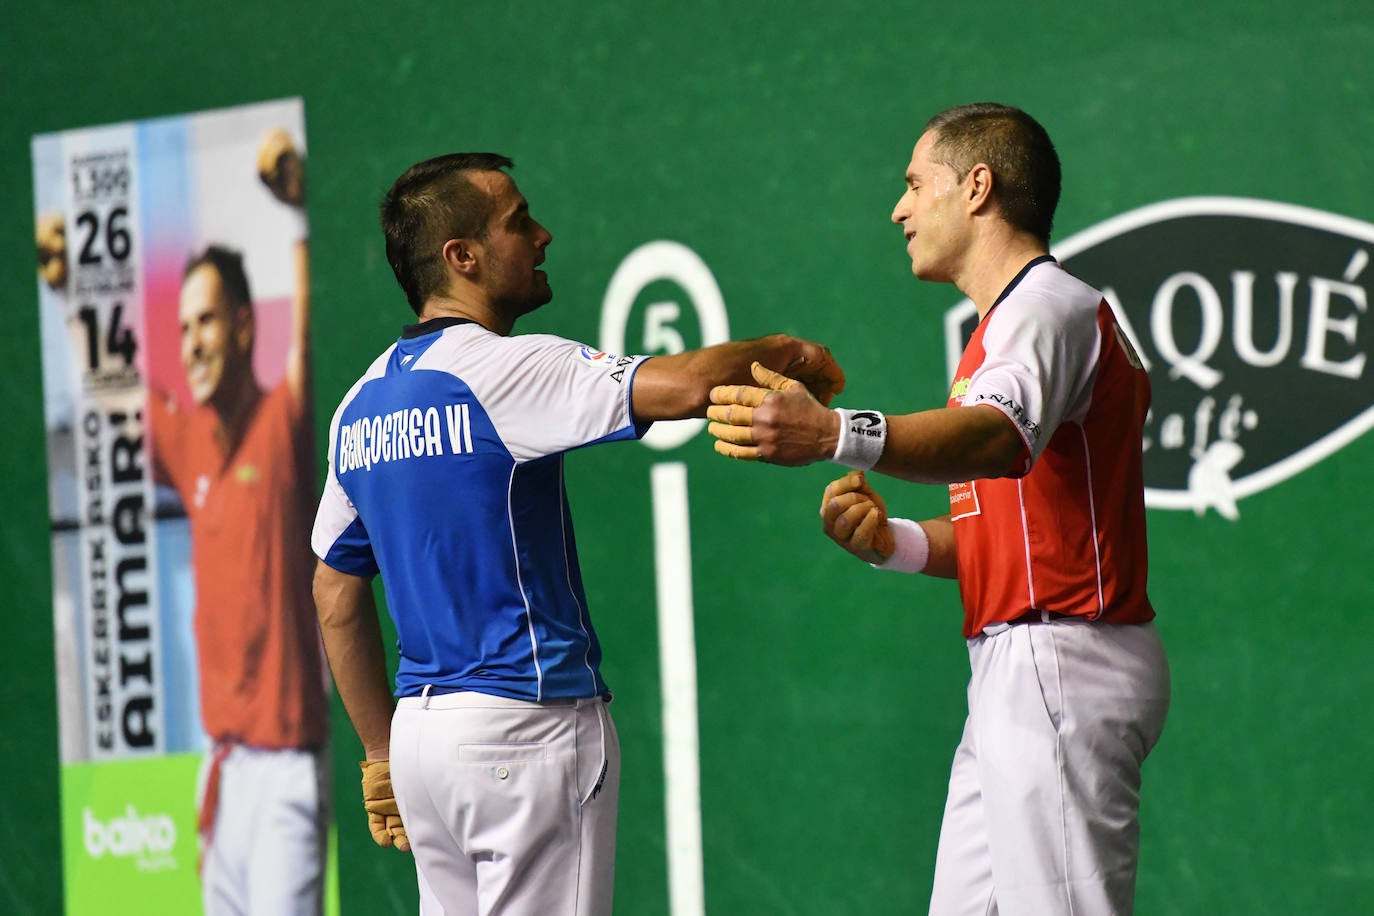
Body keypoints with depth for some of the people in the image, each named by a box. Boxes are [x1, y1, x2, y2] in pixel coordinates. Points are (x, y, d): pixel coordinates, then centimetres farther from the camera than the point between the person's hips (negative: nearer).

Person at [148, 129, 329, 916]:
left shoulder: (283, 421, -7)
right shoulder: (187, 437, 11)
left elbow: (308, 330, -24)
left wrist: (299, 211, -36)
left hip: (288, 760, -7)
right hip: (224, 761, 7)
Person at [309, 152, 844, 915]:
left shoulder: (362, 404, 12)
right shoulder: (500, 369, -13)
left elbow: (336, 593, 17)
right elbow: (682, 387, -25)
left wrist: (381, 752, 23)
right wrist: (785, 352, -5)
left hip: (420, 728, 8)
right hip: (526, 725, -8)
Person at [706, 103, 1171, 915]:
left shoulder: (1049, 306, -11)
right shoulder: (1013, 318, 24)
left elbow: (999, 436, -34)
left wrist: (834, 436, -51)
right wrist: (897, 542, 4)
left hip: (1062, 665, -11)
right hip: (1016, 668, 11)